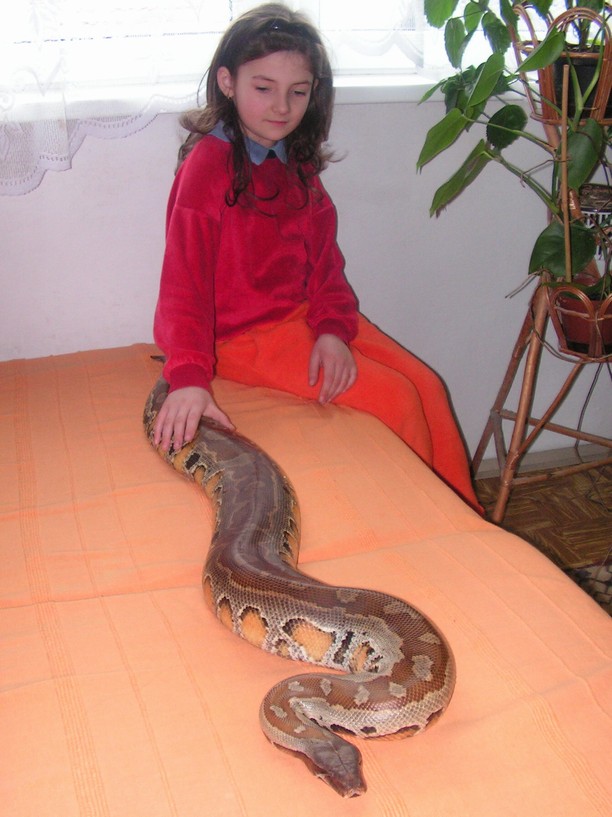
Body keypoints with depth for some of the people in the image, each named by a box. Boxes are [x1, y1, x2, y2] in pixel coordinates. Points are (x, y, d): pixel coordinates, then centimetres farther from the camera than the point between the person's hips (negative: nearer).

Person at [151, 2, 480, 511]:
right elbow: (185, 277, -21)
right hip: (245, 334, -7)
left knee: (427, 386, -4)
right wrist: (189, 377, -33)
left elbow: (324, 258, 7)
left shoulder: (299, 163, 10)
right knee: (395, 398, -16)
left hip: (308, 314, 8)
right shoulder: (209, 163, -14)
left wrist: (333, 328, -11)